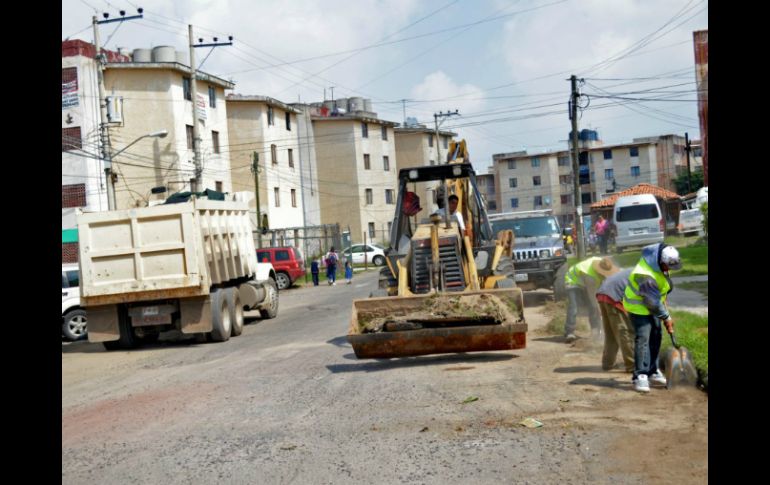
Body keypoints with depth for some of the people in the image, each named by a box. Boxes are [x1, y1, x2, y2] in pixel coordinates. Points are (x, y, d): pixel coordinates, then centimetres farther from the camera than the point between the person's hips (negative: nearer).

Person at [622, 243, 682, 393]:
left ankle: (652, 371, 22)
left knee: (656, 336, 11)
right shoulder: (645, 276, -38)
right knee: (643, 338, -15)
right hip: (639, 307, -9)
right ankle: (640, 376, -14)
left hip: (652, 305, 9)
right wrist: (666, 317, -15)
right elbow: (654, 301, -27)